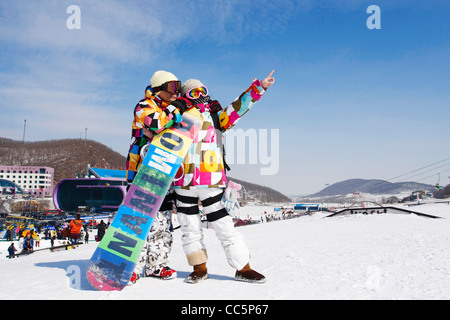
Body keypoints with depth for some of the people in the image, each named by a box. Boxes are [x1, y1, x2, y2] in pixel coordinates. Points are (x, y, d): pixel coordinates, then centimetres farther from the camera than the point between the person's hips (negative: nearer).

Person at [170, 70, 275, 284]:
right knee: (190, 228, 9)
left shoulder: (216, 117, 7)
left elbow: (239, 106, -3)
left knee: (224, 226, -2)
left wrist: (259, 87, -12)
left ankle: (243, 268, 8)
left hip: (211, 184, -2)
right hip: (184, 184, 3)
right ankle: (199, 268, 25)